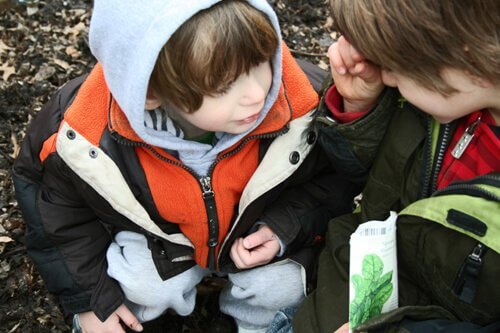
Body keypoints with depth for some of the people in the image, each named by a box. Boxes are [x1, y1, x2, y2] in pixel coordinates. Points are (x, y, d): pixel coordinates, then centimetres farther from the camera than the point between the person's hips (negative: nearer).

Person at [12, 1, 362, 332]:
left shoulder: (296, 109, -34)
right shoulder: (87, 140, -33)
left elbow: (334, 177, -9)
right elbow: (58, 211, -9)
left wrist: (284, 229, -24)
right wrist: (91, 299, -3)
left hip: (257, 232, 1)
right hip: (158, 237, 0)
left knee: (283, 287, -16)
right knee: (151, 290, -22)